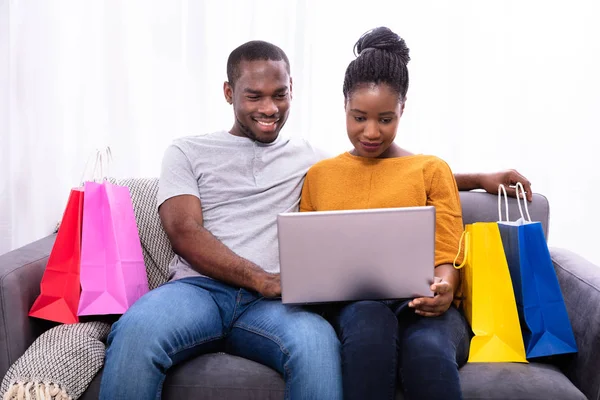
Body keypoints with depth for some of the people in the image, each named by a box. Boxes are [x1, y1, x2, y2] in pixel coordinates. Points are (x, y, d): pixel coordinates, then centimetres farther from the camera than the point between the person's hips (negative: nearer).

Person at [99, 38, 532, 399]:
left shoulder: (307, 157, 22)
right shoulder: (188, 152, 15)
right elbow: (185, 232, 1)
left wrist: (477, 178, 17)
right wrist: (262, 279, -12)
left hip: (270, 302, 1)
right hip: (198, 288, -1)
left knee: (318, 343, -36)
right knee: (136, 331, -36)